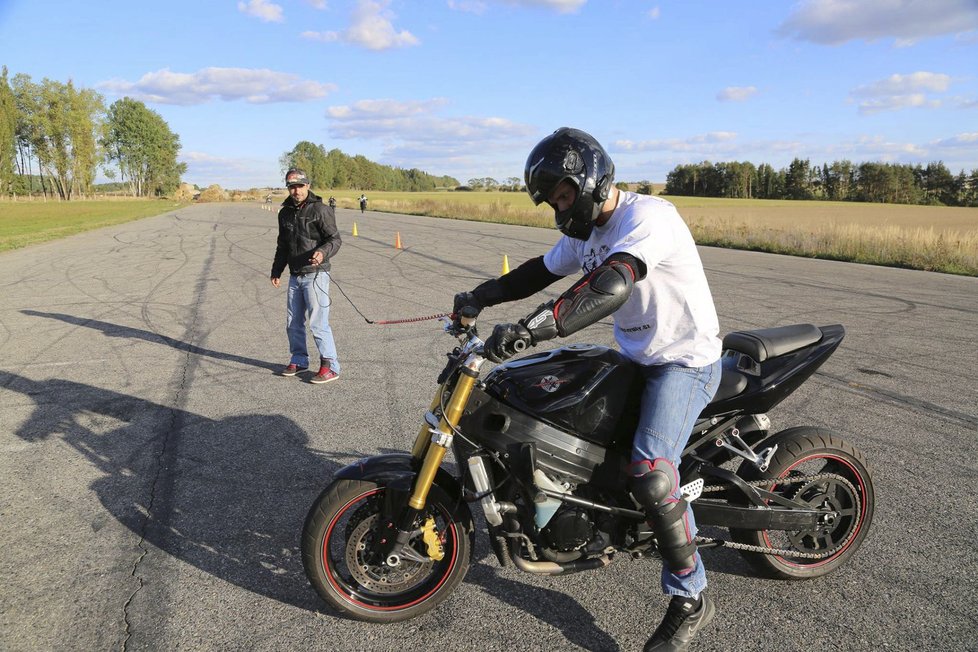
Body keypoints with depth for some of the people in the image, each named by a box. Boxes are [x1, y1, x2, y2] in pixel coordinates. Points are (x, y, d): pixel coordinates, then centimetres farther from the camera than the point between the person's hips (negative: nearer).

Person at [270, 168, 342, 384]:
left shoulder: (320, 210, -8)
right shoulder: (285, 213, 13)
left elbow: (335, 239, -12)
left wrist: (322, 252, -31)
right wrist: (276, 271, 22)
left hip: (315, 275, -7)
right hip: (295, 276, 7)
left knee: (318, 322, -9)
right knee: (293, 322, 13)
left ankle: (330, 366, -2)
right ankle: (299, 360, 29)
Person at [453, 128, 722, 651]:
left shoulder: (649, 216, -23)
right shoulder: (585, 231, 6)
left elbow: (610, 288, -39)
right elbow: (542, 270, 15)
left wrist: (529, 327, -46)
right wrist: (482, 296, 0)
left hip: (686, 361, -9)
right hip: (635, 357, 9)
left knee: (649, 475, -23)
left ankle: (691, 599, -2)